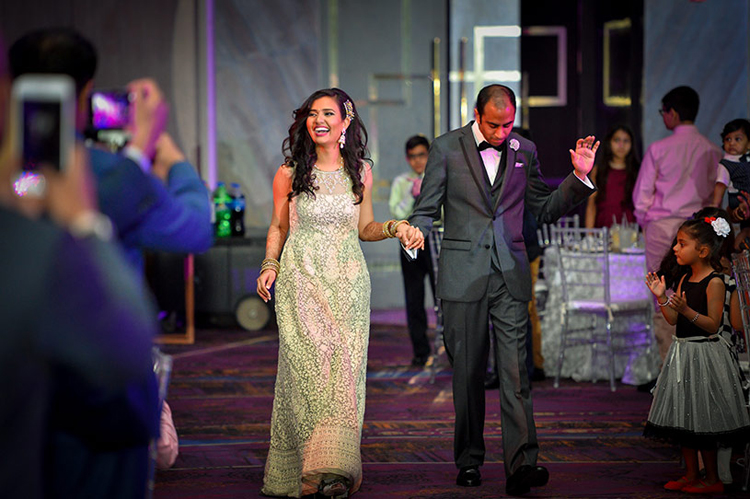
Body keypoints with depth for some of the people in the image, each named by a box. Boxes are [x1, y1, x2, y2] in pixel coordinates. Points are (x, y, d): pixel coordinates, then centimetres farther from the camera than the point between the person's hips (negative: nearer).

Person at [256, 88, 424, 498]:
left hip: (347, 280, 2)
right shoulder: (289, 173, 4)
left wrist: (395, 228, -1)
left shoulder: (360, 172, 9)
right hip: (301, 278, -1)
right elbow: (278, 227, 13)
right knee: (308, 364, -11)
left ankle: (336, 466, -6)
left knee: (344, 368, -6)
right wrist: (269, 265, -1)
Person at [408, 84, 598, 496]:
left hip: (509, 275, 1)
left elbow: (544, 210, 15)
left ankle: (521, 466, -15)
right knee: (467, 372, 5)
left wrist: (579, 177, 3)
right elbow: (427, 208, 2)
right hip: (463, 274, -1)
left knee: (515, 372, -9)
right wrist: (415, 234, -19)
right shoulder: (447, 148, 1)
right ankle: (469, 460, 19)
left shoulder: (524, 150, 10)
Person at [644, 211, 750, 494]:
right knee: (683, 416, 11)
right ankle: (691, 475, 20)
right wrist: (661, 297, -2)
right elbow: (673, 320, 10)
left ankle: (712, 479, 8)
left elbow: (713, 324, -18)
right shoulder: (685, 280, 9)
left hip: (704, 353, -8)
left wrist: (686, 310, -29)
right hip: (682, 353, 8)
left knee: (702, 420, -3)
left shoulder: (714, 282, -14)